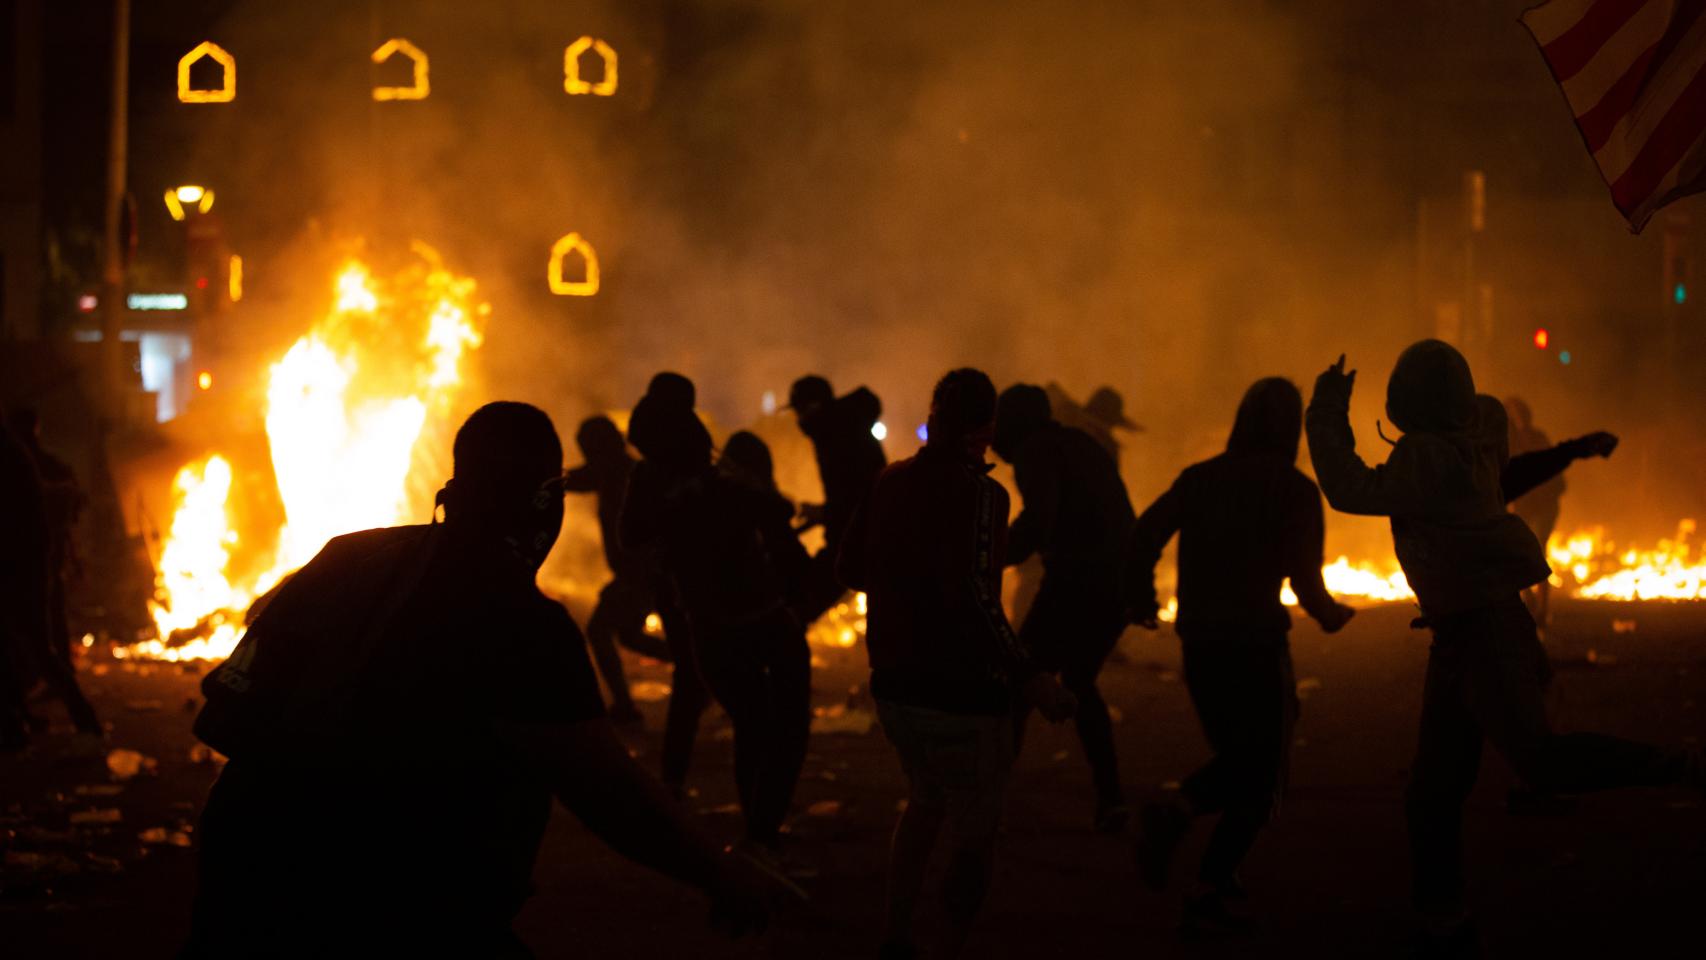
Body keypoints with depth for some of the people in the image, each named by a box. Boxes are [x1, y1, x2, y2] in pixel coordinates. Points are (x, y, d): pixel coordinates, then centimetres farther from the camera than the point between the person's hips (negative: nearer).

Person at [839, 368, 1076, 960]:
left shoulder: (890, 482, 4)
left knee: (926, 801, 26)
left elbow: (850, 569, 12)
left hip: (894, 684, 7)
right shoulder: (978, 491, -17)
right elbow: (971, 594, -27)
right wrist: (1030, 677, -24)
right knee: (975, 833, 7)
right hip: (962, 690, -7)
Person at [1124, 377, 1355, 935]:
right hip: (1257, 642, -5)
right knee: (1262, 776, 10)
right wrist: (1329, 614, 6)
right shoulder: (1295, 490, -6)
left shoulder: (1199, 478, 7)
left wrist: (1142, 598, 14)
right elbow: (1303, 575, -14)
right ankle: (1208, 894, 0)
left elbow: (1145, 534, -1)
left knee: (1237, 759, 23)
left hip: (1198, 641, 5)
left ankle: (1176, 813, -7)